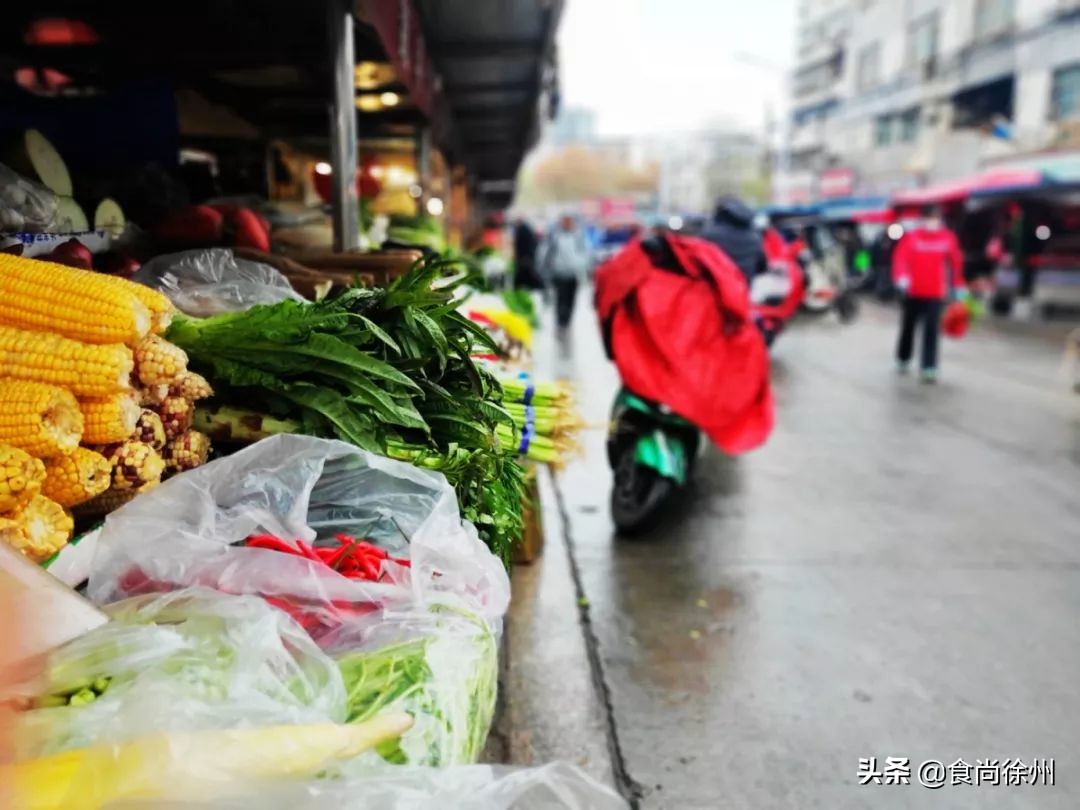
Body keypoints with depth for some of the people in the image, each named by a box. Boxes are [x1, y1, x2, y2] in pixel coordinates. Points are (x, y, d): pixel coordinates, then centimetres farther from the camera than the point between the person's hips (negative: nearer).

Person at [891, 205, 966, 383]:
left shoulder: (948, 238, 1)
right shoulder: (911, 236, -5)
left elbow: (956, 261, 10)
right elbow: (900, 257, -14)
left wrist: (958, 286, 14)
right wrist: (902, 277, -32)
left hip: (936, 294, 0)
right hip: (913, 292, 0)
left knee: (932, 331, -8)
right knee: (908, 327, 14)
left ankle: (929, 368, -8)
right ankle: (902, 359, 33)